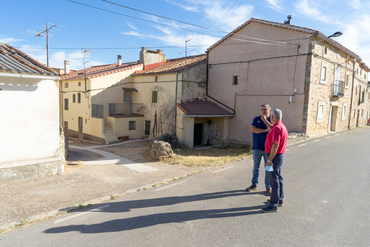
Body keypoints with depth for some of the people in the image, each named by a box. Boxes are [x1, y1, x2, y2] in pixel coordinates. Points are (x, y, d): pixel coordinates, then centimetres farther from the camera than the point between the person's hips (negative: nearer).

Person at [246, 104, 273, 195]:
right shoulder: (257, 119, 5)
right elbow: (252, 129, -10)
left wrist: (264, 119, -13)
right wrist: (265, 130, -14)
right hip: (257, 147, 2)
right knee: (256, 167, 11)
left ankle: (268, 187, 17)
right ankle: (254, 184, 24)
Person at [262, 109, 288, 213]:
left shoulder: (277, 128, -22)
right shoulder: (281, 126, 11)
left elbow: (275, 145, -28)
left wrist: (270, 160, -24)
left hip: (275, 157, -10)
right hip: (279, 156, 10)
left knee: (274, 181, -5)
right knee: (279, 178, 19)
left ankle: (273, 205, 2)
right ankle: (279, 199, 31)